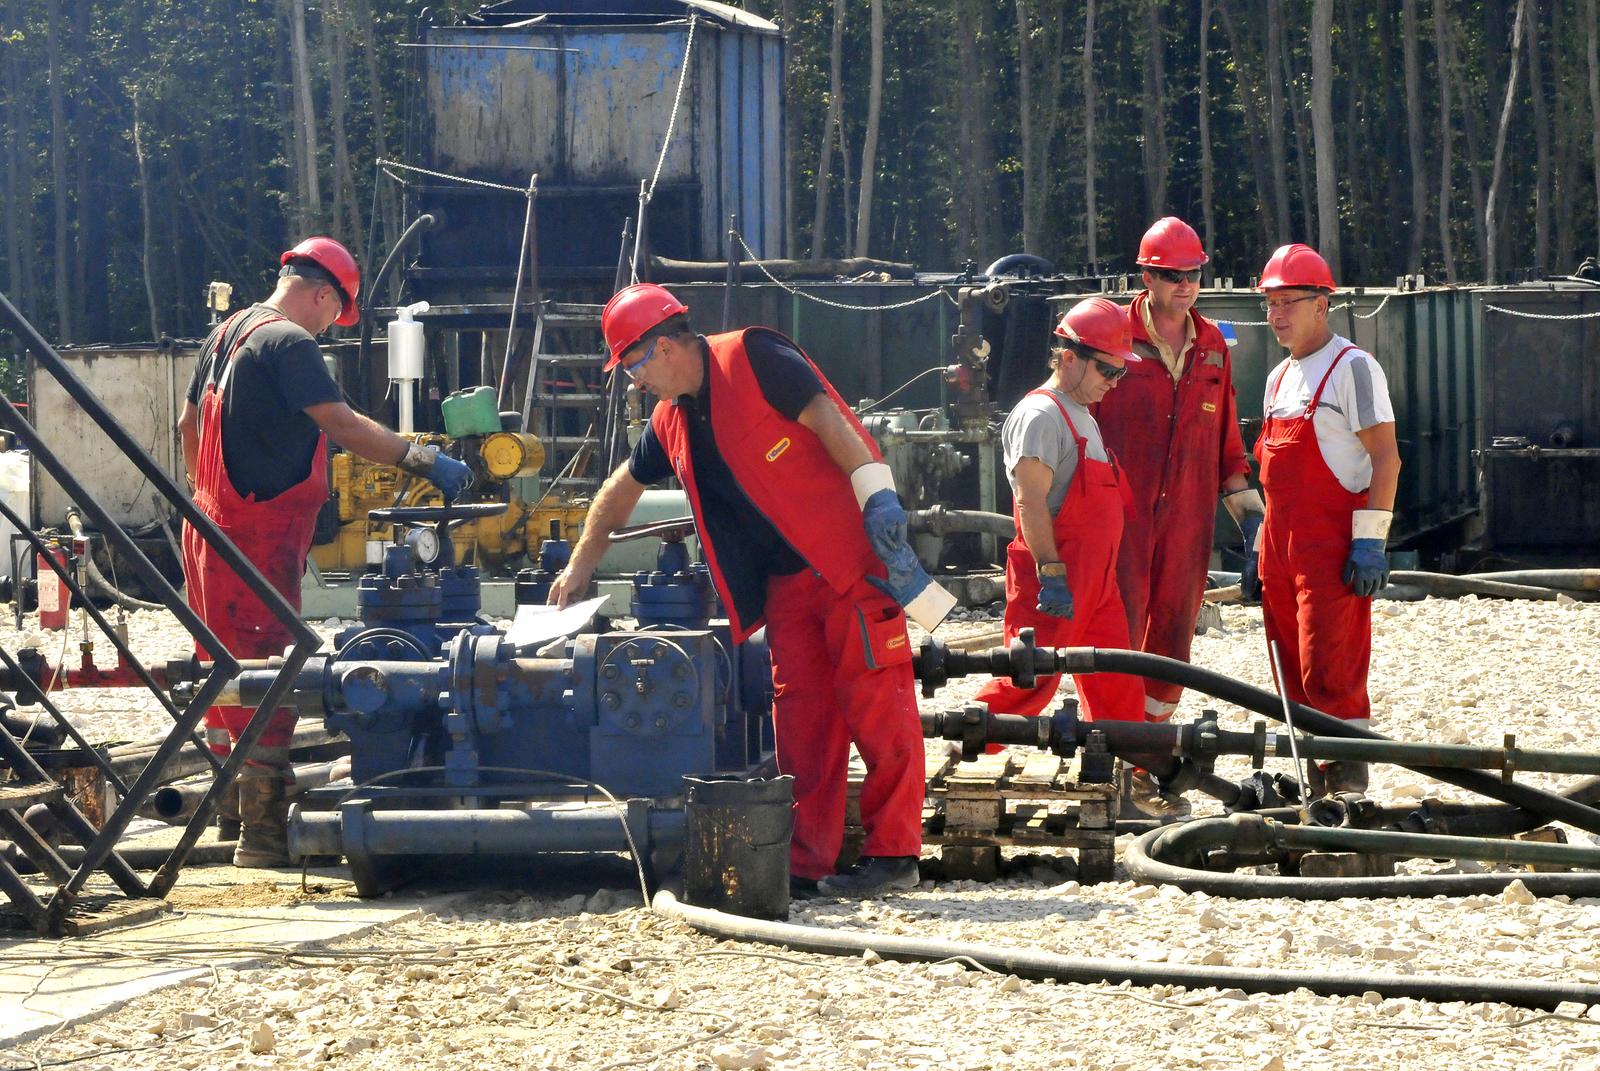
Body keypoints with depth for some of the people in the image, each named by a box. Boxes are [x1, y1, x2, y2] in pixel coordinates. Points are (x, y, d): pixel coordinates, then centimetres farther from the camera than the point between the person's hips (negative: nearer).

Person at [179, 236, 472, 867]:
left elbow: (189, 425, 25)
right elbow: (342, 424, -24)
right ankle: (262, 831, -10)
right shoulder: (287, 343, -15)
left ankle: (233, 803, 29)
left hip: (214, 523, 10)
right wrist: (422, 460, -24)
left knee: (228, 661, 18)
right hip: (261, 534, -10)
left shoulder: (228, 334, 15)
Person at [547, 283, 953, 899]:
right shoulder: (673, 422, 15)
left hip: (851, 554, -8)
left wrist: (879, 501, -22)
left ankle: (893, 852, -8)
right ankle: (805, 863, 4)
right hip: (787, 578, 8)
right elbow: (622, 489, 30)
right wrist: (582, 565, 35)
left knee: (874, 699, -8)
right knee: (799, 708, 4)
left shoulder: (753, 359, -9)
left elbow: (828, 422, -15)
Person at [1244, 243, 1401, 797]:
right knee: (1293, 671, 7)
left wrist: (1371, 541, -17)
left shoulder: (1351, 366, -6)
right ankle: (1314, 777, 12)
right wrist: (1261, 548, 20)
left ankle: (1350, 775, -9)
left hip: (1332, 548, -8)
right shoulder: (1279, 378, 19)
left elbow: (1386, 457, -11)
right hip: (1283, 548, 8)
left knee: (1329, 669, -13)